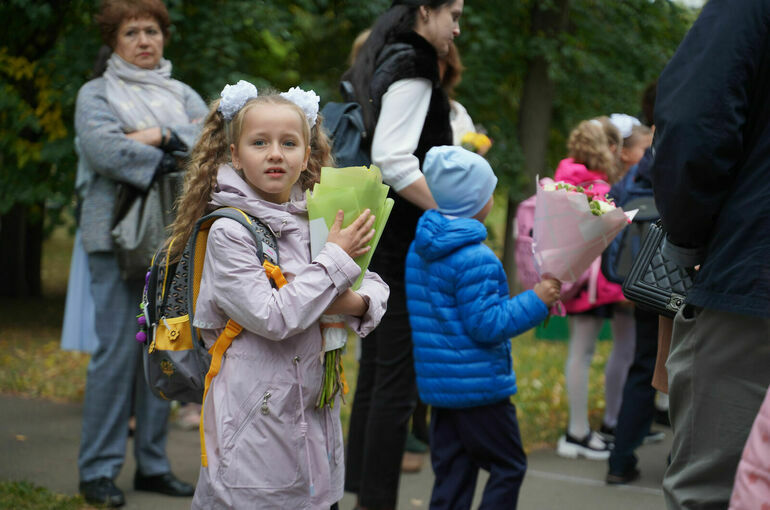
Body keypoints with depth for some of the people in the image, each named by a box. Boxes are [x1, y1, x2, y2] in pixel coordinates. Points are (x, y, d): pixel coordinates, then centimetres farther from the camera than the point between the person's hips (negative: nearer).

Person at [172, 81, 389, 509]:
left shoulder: (318, 224, 7)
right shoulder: (229, 233, -11)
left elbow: (376, 287, 15)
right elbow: (273, 318, -19)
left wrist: (354, 302, -8)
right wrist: (336, 259, -14)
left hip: (315, 413, 6)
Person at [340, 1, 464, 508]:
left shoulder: (379, 65, 17)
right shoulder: (413, 68, -11)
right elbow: (393, 161, -22)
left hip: (377, 235, 10)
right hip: (403, 239, -10)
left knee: (376, 372, 13)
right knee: (399, 376, -7)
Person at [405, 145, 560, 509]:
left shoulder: (419, 250, 9)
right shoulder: (476, 259, -19)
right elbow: (486, 325, -19)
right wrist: (536, 301, -13)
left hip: (437, 384, 8)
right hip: (478, 384, -8)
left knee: (451, 473, 11)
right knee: (508, 466, 5)